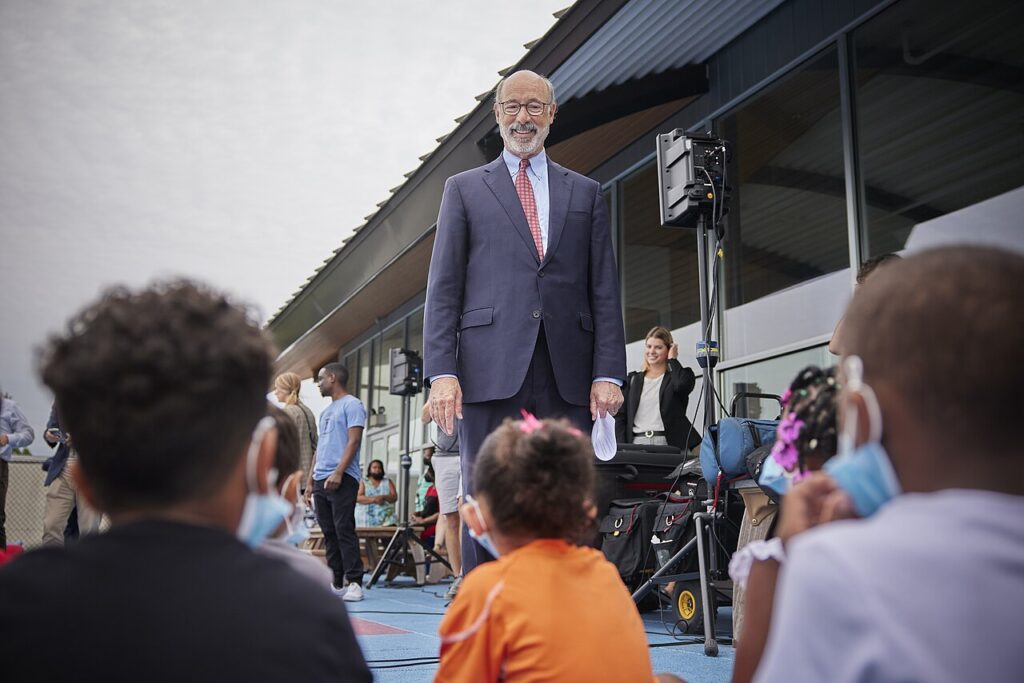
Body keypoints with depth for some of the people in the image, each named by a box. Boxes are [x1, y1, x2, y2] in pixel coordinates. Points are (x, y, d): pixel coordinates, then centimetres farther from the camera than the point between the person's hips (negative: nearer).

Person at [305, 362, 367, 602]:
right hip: (321, 480, 9)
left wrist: (338, 472, -21)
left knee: (344, 530, -11)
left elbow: (353, 441, -12)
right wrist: (310, 480, 18)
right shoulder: (326, 411, 24)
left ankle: (354, 582, -10)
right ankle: (336, 582, 11)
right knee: (329, 533, 7)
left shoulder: (352, 405, -3)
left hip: (342, 479, -9)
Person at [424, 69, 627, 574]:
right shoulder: (464, 188, 14)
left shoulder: (586, 193, 19)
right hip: (491, 370, -1)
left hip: (567, 376, 2)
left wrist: (609, 372, 0)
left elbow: (604, 290, 12)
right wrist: (441, 372, -6)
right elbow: (443, 289, 6)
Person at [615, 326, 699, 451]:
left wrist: (672, 359, 3)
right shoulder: (633, 380, 18)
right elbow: (620, 417, 13)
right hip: (637, 444, 2)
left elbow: (682, 385, -14)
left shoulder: (677, 375, 12)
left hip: (669, 445, -2)